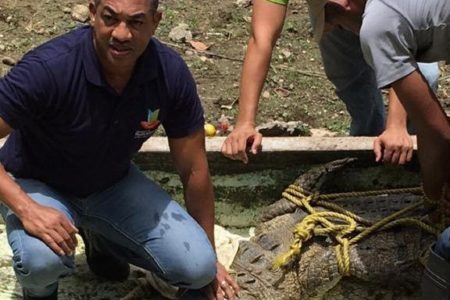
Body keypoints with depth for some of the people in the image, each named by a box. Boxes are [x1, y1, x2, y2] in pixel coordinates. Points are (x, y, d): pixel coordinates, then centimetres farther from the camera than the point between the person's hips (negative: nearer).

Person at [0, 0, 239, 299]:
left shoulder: (172, 73, -20)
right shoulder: (49, 67, -33)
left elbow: (194, 169, -6)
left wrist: (210, 260, 2)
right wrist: (26, 209, -42)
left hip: (114, 182, 4)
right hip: (37, 184, -4)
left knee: (195, 266, -14)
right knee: (43, 258, -37)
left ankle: (101, 239, 16)